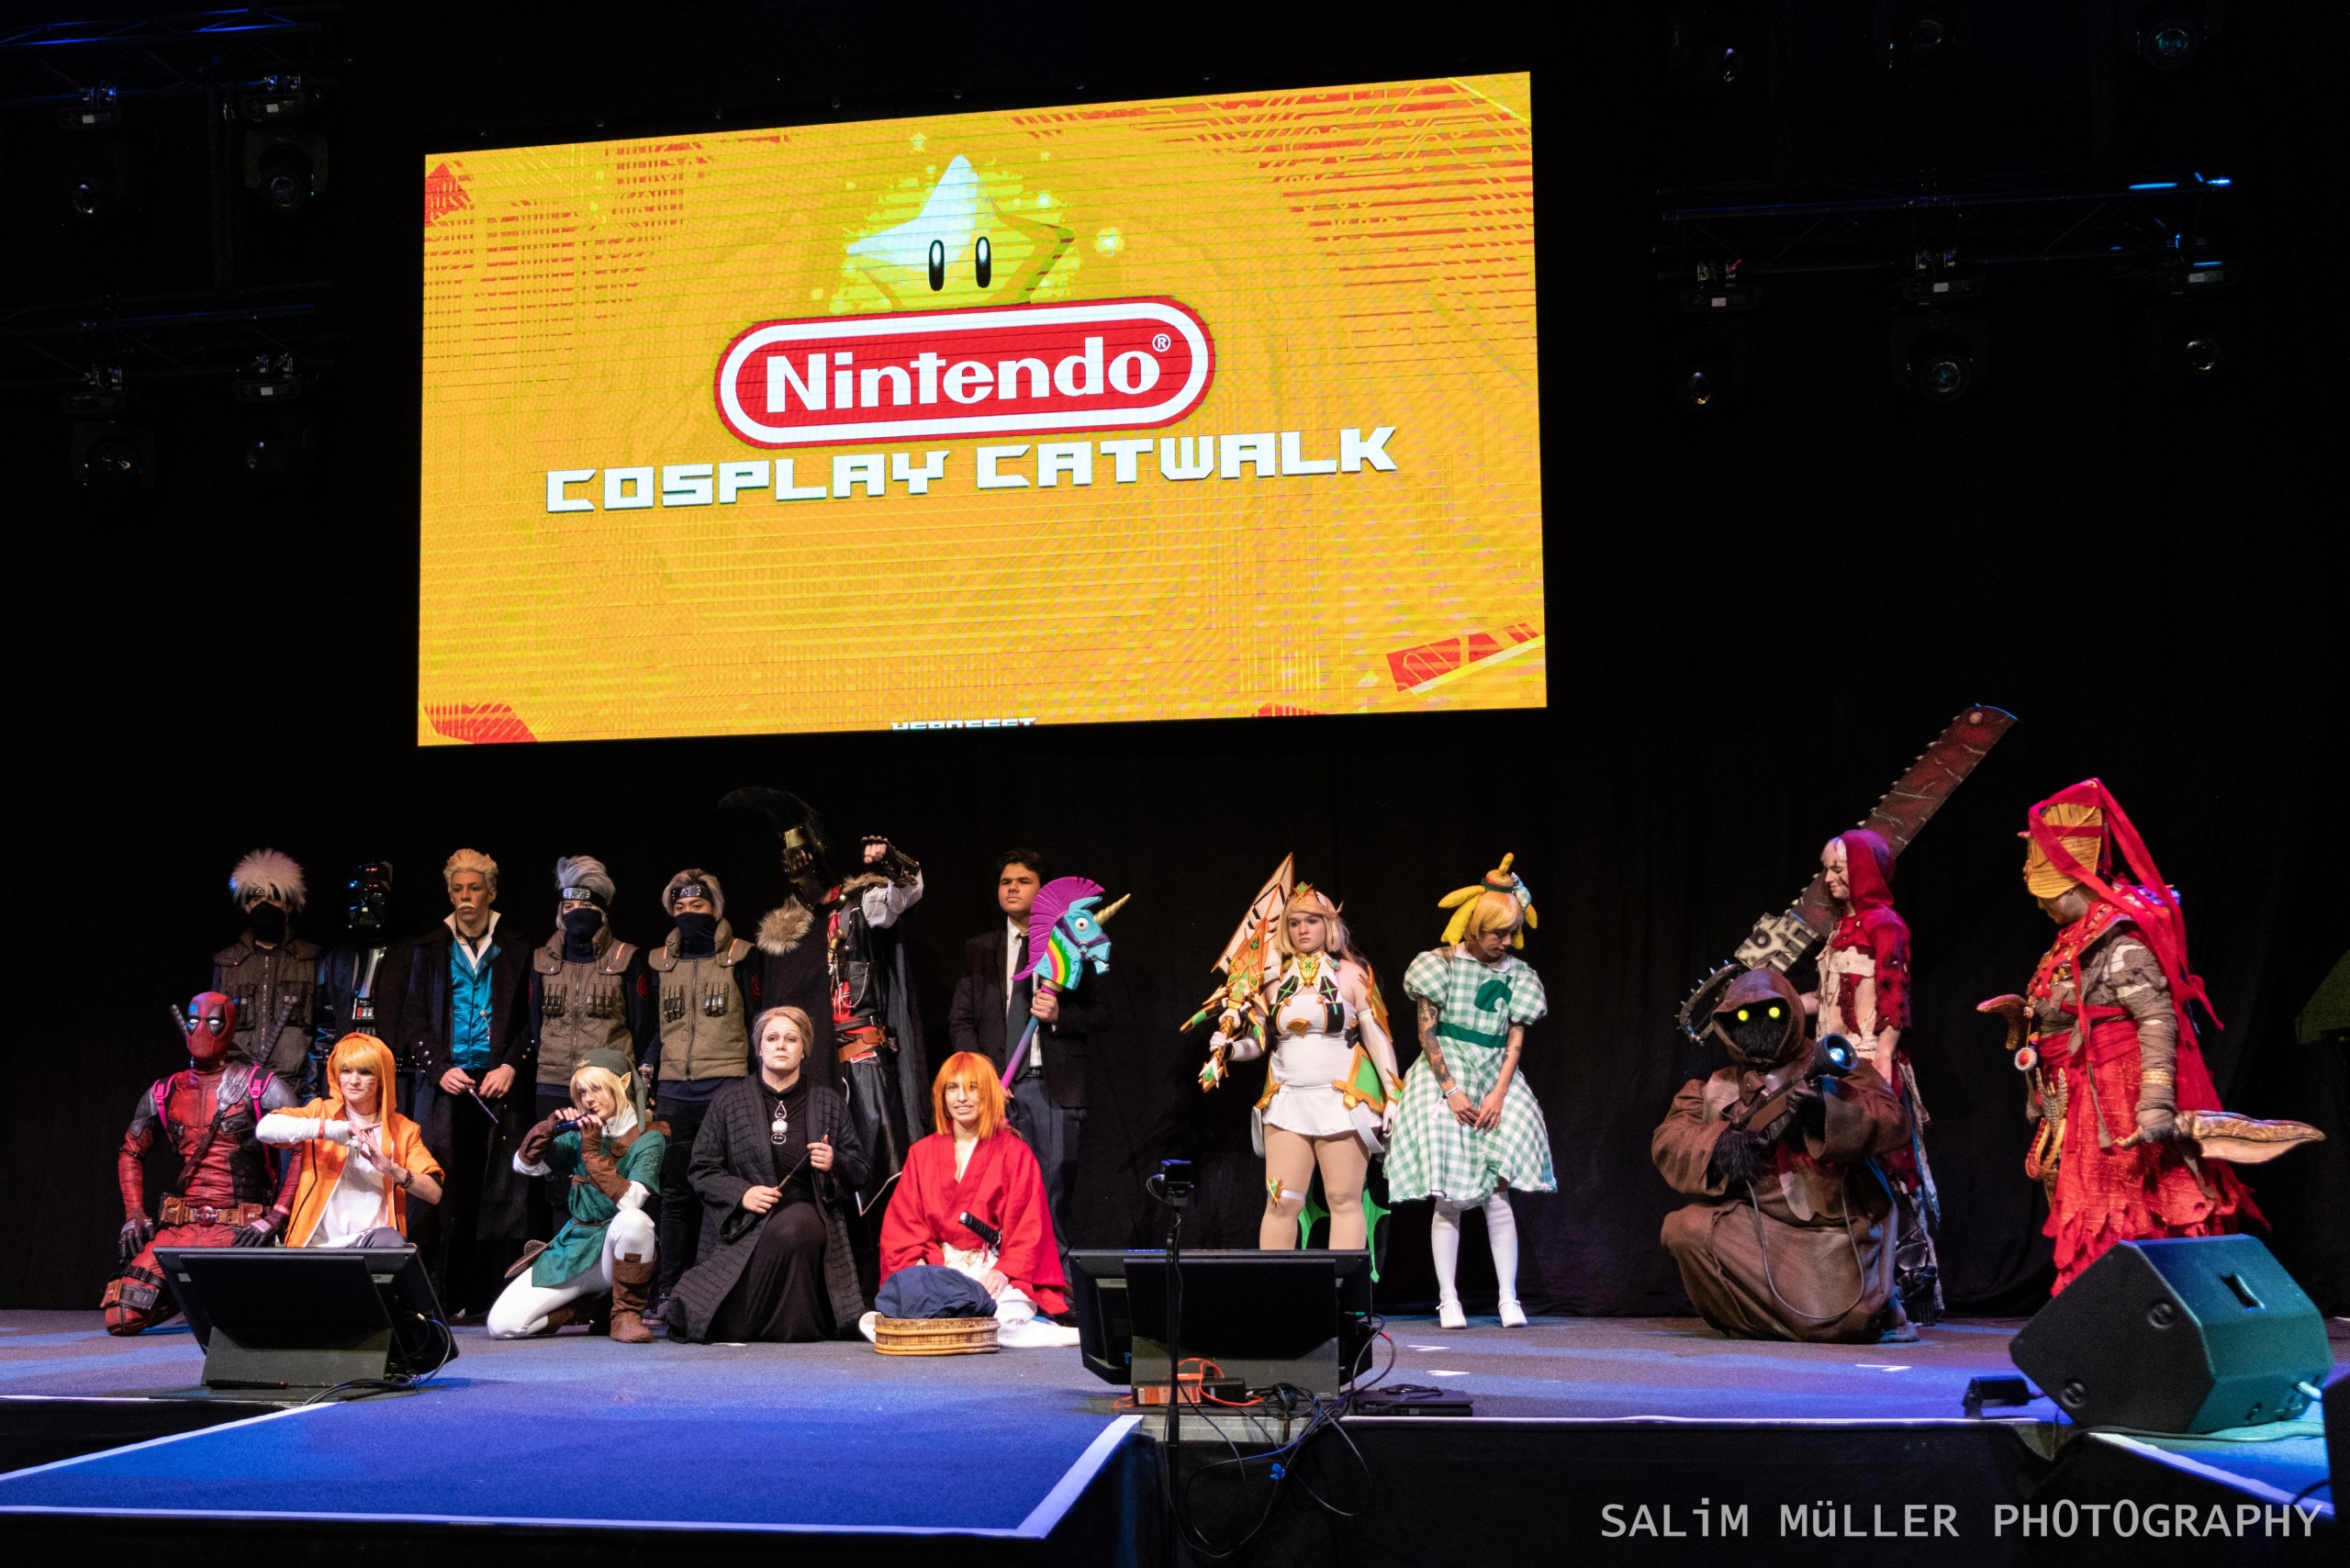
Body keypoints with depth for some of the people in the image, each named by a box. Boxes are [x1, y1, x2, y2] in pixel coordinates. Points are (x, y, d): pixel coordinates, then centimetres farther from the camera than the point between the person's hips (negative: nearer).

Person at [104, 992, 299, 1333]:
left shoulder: (260, 1086, -3)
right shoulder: (164, 1094, 12)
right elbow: (130, 1153, 25)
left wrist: (274, 1218, -15)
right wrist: (134, 1216, 11)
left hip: (240, 1230, -4)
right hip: (179, 1227, 4)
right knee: (122, 1318, -9)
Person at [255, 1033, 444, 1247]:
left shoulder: (402, 1129, 12)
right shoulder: (320, 1112, 9)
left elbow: (434, 1194, 2)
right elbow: (264, 1129, -11)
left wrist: (392, 1169, -14)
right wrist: (328, 1129, -20)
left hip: (374, 1242, 1)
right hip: (316, 1245, -1)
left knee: (390, 1241, -33)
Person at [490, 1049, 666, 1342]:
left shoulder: (648, 1138, -8)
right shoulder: (582, 1133, 7)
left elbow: (631, 1201, -23)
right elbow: (524, 1165, 8)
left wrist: (593, 1152, -22)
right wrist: (549, 1128, -7)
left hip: (620, 1248, -4)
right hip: (575, 1246, 4)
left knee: (634, 1219, -40)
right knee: (502, 1324, -13)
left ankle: (626, 1314, -19)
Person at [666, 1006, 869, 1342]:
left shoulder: (827, 1101, 11)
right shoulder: (731, 1099, 8)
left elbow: (858, 1171, 15)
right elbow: (703, 1170, 6)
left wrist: (834, 1164, -8)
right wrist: (741, 1193, -12)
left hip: (806, 1211, 1)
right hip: (743, 1222, -1)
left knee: (791, 1227, -37)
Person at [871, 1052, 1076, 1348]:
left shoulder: (1014, 1153, 6)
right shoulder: (921, 1154, 15)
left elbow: (1029, 1225, 0)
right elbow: (901, 1223, 10)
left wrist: (1005, 1271, -15)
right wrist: (915, 1266, -8)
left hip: (994, 1271, -3)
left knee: (999, 1319, -37)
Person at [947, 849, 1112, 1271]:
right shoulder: (979, 950, 14)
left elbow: (1102, 1014, 8)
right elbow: (960, 1020, 11)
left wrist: (1059, 1016, -11)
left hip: (1057, 1085, -1)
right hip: (998, 1085, 1)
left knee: (1054, 1193, -2)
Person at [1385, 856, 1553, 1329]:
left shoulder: (1517, 974, 6)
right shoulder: (1441, 963, -3)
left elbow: (1515, 1038, 4)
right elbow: (1427, 1031, -4)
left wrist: (1499, 1094, -8)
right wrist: (1451, 1089, -11)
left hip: (1495, 1083, 2)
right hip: (1444, 1080, -2)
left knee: (1496, 1192, -5)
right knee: (1449, 1197, -4)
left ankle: (1509, 1298, 0)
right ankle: (1448, 1299, 3)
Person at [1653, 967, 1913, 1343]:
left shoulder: (1831, 1070, 2)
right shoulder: (1718, 1090, 12)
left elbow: (1894, 1122, -13)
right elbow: (1669, 1140, -1)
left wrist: (1827, 1112, -32)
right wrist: (1719, 1144, -23)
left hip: (1835, 1228, -3)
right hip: (1760, 1226, 3)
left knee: (1836, 1327, -22)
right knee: (1685, 1228, -22)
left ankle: (1874, 1298, 18)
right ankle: (1756, 1321, 4)